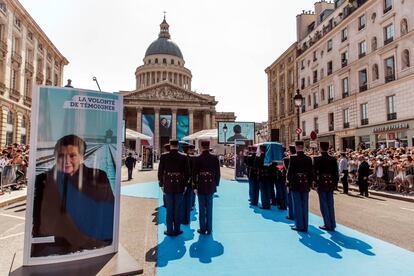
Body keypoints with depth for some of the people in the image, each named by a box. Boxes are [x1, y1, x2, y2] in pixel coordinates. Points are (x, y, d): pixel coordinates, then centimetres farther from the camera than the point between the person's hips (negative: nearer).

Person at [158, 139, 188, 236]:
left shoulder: (164, 156, -4)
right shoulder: (183, 157, -4)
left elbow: (160, 171, -1)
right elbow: (186, 172, -1)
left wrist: (161, 185, 8)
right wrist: (185, 185, 9)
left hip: (168, 185, 0)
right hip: (179, 186, 0)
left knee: (169, 208, 8)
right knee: (178, 208, 8)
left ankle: (170, 230, 15)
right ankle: (177, 230, 16)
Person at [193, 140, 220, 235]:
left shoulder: (197, 159, -10)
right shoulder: (215, 158, -3)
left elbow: (195, 174, -8)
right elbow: (218, 173, 1)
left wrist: (195, 187, 0)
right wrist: (216, 184, 12)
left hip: (201, 186, -2)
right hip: (211, 186, 3)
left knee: (202, 208, 8)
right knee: (209, 208, 12)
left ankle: (203, 229, 15)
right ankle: (209, 229, 20)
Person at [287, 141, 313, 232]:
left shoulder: (293, 158, -10)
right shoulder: (308, 159, 1)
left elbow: (290, 171, -10)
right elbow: (311, 172, 4)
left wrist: (289, 180, 4)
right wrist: (309, 183, 13)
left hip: (296, 184, -4)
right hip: (305, 184, 4)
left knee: (298, 205, 4)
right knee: (305, 205, 10)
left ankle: (299, 225, 9)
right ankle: (305, 226, 18)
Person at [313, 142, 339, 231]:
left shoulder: (317, 159, -11)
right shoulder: (333, 159, 1)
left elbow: (315, 172, -11)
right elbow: (336, 172, 4)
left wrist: (316, 182, -1)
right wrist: (335, 183, 11)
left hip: (321, 184, -4)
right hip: (331, 184, 4)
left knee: (324, 204, 4)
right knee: (330, 204, 12)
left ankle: (328, 225, 9)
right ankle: (332, 225, 19)